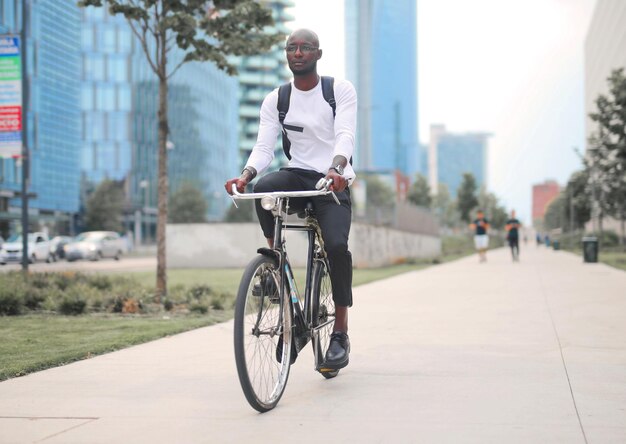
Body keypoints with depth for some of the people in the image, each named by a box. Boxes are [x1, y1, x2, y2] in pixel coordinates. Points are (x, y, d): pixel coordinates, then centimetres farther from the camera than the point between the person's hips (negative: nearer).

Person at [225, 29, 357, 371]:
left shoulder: (341, 90, -1)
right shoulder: (275, 100, 6)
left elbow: (345, 136, -16)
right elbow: (264, 147, -4)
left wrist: (335, 169, -37)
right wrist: (246, 174, -26)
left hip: (333, 181, -2)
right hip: (297, 175, 2)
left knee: (337, 245, -25)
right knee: (264, 187, -34)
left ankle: (340, 333, -12)